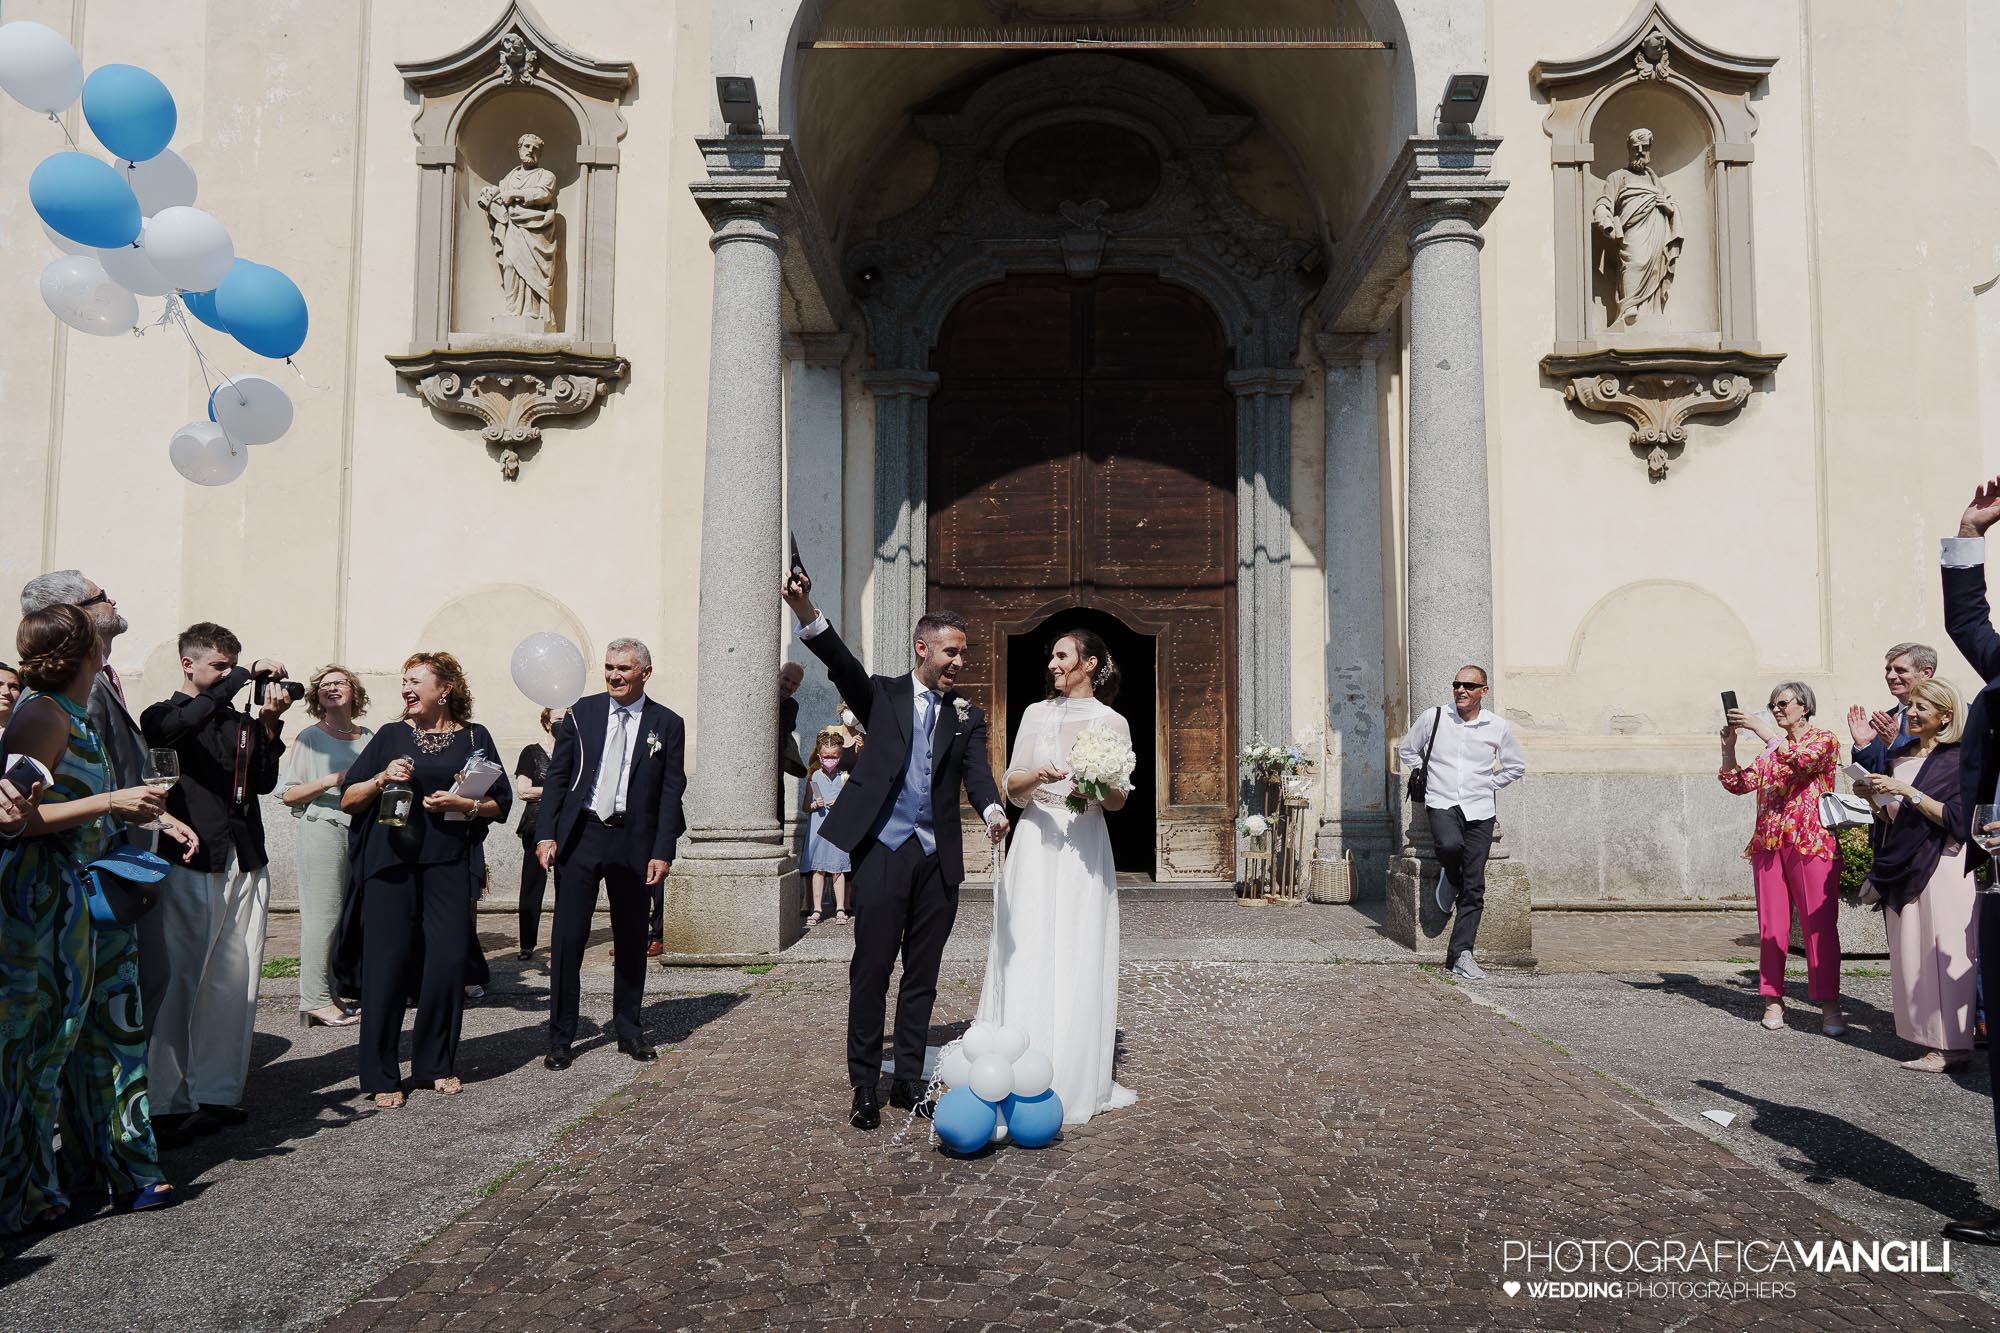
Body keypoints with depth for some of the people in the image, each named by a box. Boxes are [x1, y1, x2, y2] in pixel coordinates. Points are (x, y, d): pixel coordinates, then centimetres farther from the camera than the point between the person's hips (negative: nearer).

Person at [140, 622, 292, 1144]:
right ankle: (166, 1103, 1)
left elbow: (264, 782, 9)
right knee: (174, 981, -3)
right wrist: (247, 676, -18)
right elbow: (182, 723, -21)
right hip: (188, 865, -5)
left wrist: (269, 725, -2)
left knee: (236, 982, 3)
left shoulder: (240, 722, 18)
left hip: (244, 865, 5)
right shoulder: (163, 716, 4)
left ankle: (218, 1092, 9)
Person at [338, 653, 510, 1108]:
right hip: (391, 862, 0)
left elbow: (500, 803, 9)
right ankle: (381, 1075, 9)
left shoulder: (474, 737, 8)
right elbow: (348, 800, 9)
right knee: (387, 963, -2)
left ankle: (436, 1065, 16)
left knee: (448, 961, -2)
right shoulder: (391, 737, 10)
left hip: (448, 865, 0)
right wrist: (381, 779, -8)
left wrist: (464, 805, -9)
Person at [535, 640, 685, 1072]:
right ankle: (560, 1037, 11)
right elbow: (556, 775, 4)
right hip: (580, 836, 0)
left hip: (633, 842, 0)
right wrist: (546, 833, -5)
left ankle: (629, 1031, 25)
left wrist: (663, 852, -7)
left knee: (631, 941, 10)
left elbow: (671, 791, 0)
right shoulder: (582, 712, 4)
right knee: (567, 938, 0)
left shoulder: (667, 724, 1)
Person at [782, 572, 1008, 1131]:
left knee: (922, 975, 10)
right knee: (871, 969, 0)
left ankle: (908, 1081, 22)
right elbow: (843, 665, -11)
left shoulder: (966, 714, 12)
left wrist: (993, 811, -24)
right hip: (882, 850, -3)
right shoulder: (883, 695, 6)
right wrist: (806, 613, -30)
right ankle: (864, 1086, 11)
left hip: (938, 858, 3)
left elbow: (977, 770, -2)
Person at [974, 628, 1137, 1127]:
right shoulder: (1036, 713, 10)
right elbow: (1011, 786, 7)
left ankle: (1073, 1080, 9)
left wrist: (1098, 789, -16)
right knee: (1027, 955, -1)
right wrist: (1038, 777, -13)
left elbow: (1118, 801, 6)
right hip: (1035, 843, 2)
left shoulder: (1111, 722, 4)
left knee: (1078, 959, -1)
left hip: (1083, 847, -2)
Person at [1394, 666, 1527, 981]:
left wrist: (1487, 784, 9)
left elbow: (1516, 766, 19)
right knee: (1450, 845, -35)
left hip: (1479, 810, 1)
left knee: (1474, 888, -3)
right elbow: (1406, 751, 18)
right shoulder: (1433, 718, 2)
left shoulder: (1498, 727, 4)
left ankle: (1460, 955, 2)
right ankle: (1449, 877, 2)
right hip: (1441, 804, -1)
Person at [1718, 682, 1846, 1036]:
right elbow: (1739, 784, 12)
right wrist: (1729, 746, -2)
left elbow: (1801, 759, -18)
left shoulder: (1824, 739, 3)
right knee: (1771, 926, 5)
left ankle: (1829, 1006, -1)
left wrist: (1760, 728, -18)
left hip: (1811, 844, -5)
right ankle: (1773, 1000, 10)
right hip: (1768, 844, 5)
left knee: (1820, 925, -5)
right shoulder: (1770, 749, 19)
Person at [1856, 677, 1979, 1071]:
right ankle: (1929, 1037, 11)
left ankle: (1952, 1046, -4)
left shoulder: (1959, 760, -5)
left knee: (1942, 953, -7)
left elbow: (1956, 819, -15)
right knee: (1909, 953, 5)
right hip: (1903, 867, 7)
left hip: (1942, 865, -7)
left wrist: (1906, 791, -17)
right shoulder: (1901, 757, 15)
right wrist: (1874, 798, 2)